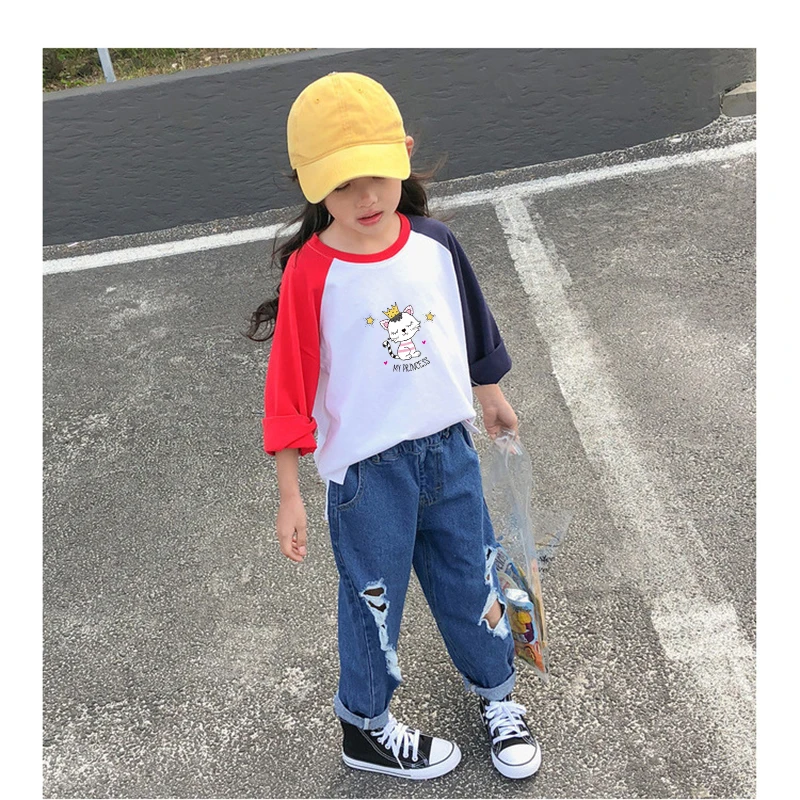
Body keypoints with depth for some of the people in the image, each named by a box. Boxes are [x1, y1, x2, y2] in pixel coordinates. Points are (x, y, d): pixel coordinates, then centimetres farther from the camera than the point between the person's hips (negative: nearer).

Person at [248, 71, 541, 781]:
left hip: (450, 447, 4)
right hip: (367, 469, -4)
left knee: (471, 579, 20)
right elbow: (290, 391, -13)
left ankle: (497, 695, 48)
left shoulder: (434, 243, -5)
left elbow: (473, 327, 11)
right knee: (374, 601, 15)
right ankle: (366, 729, 42)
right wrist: (290, 496, -10)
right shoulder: (310, 273, -18)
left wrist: (491, 395, 23)